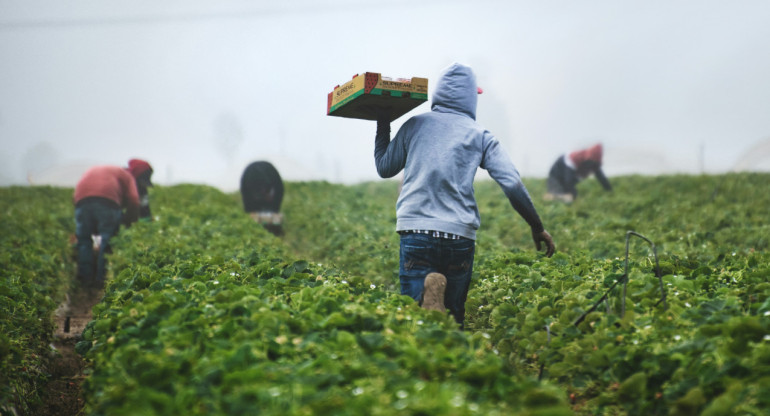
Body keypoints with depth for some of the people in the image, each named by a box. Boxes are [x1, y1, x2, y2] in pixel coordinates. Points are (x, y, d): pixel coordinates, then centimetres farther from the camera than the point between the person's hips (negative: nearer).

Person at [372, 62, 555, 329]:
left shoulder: (414, 125, 11)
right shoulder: (480, 136, 9)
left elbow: (384, 168, 22)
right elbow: (513, 184, 1)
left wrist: (383, 126, 36)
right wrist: (537, 227, 11)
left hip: (416, 230, 0)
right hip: (460, 236, 0)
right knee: (453, 315, 12)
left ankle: (428, 296, -34)